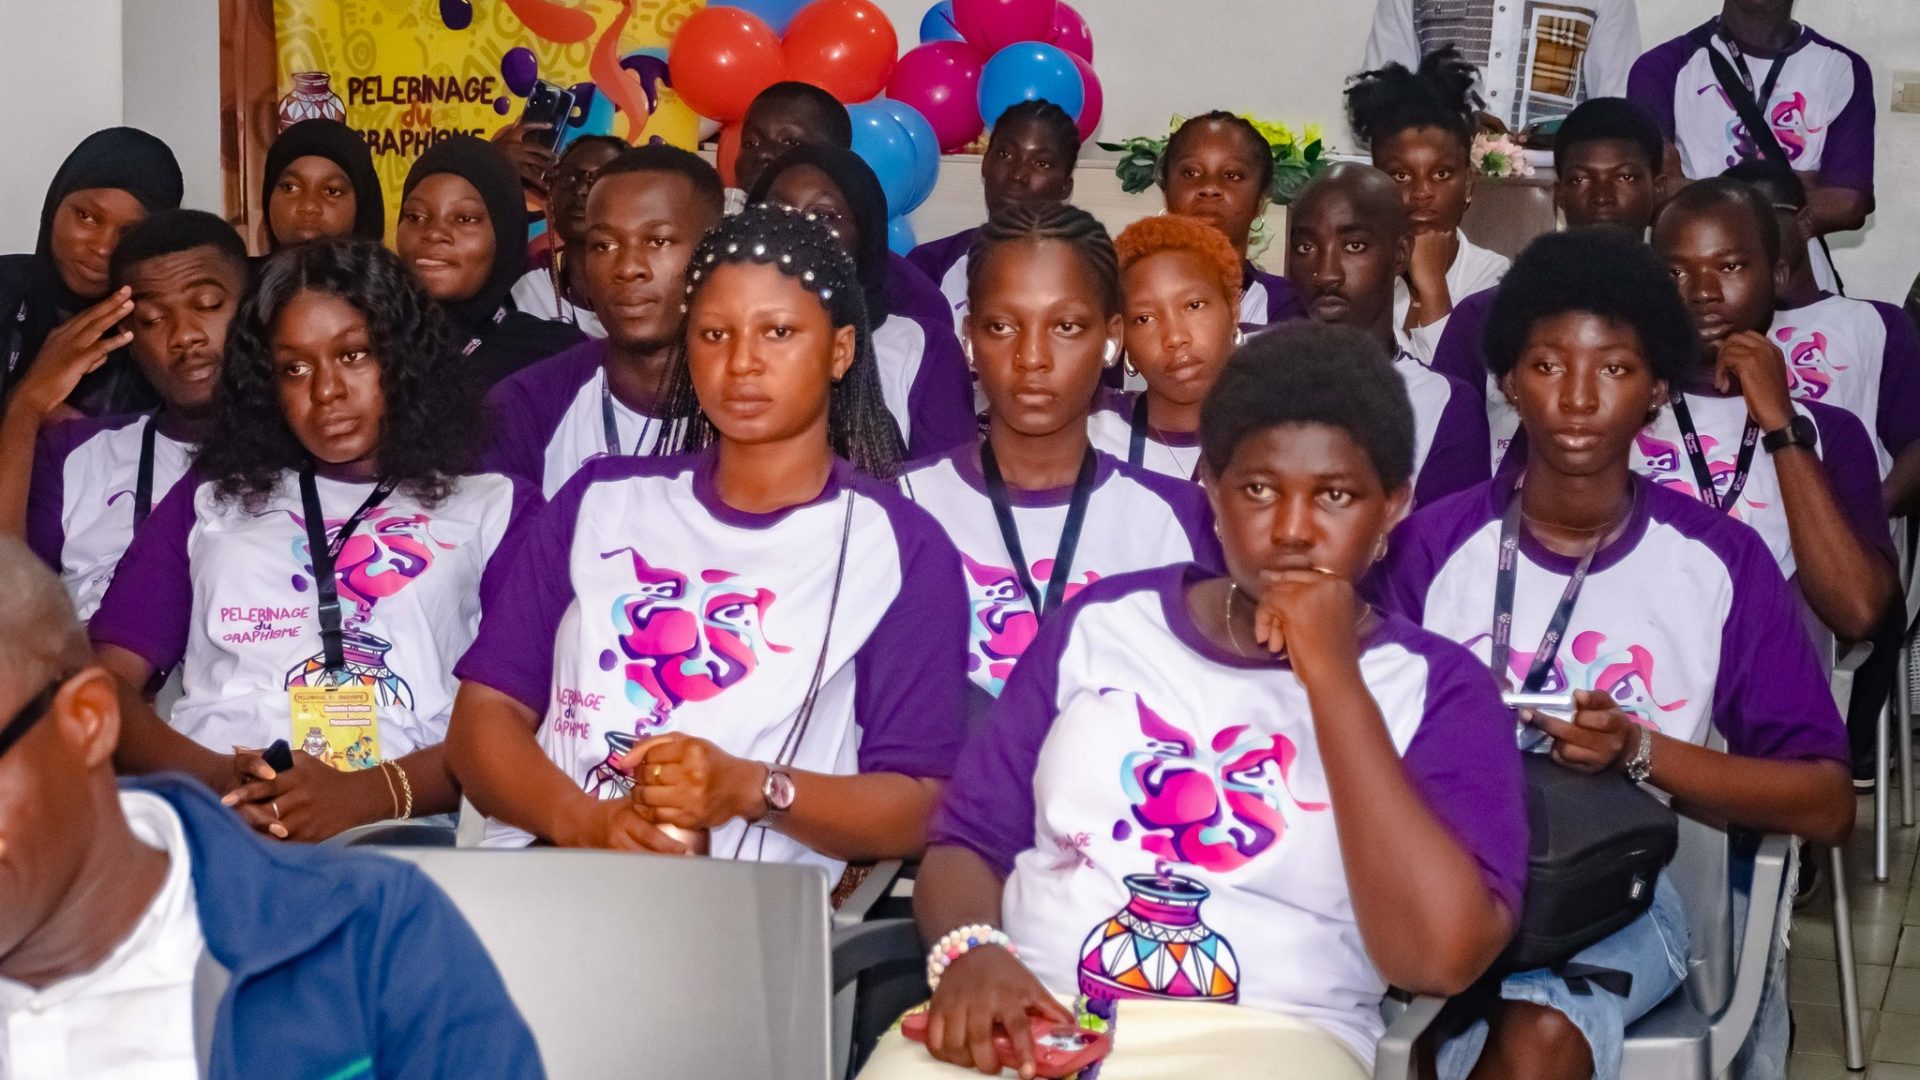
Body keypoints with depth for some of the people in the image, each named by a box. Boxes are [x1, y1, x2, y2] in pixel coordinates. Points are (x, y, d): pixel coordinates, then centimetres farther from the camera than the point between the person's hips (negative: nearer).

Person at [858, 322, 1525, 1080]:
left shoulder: (1435, 688, 4)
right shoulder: (1103, 622, 13)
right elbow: (967, 839, 12)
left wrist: (1332, 676, -11)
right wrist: (971, 952, -10)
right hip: (1028, 1014, 2)